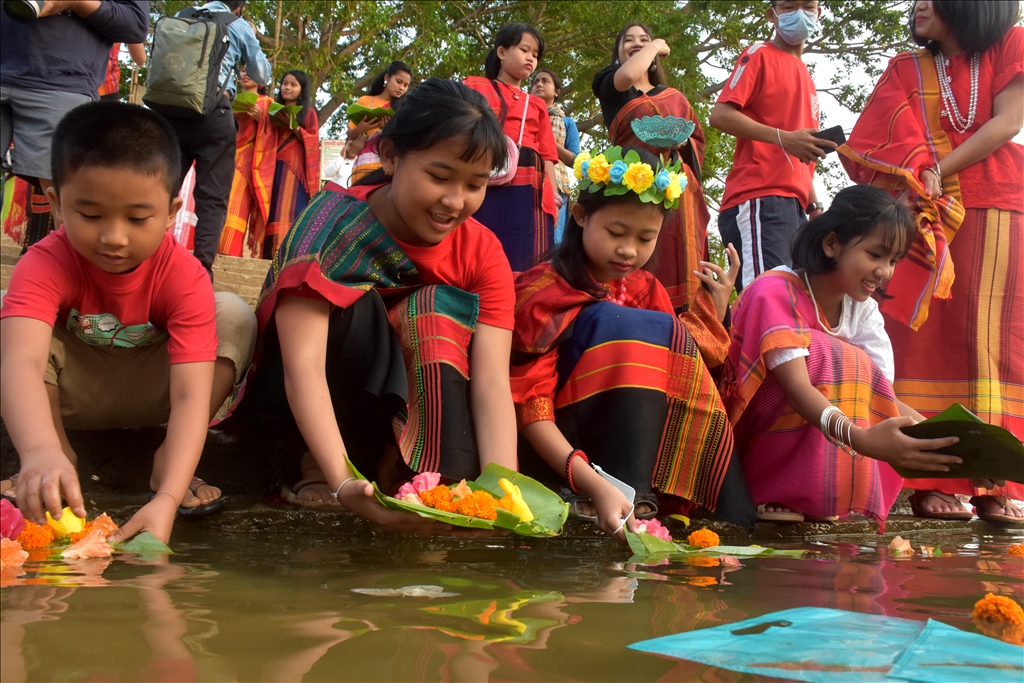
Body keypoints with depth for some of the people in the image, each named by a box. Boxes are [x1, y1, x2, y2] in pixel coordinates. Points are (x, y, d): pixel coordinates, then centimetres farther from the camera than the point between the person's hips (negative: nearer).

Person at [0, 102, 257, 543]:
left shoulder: (184, 277, -28)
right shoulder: (45, 266, -29)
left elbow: (190, 394, -37)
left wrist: (166, 499, -53)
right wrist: (40, 452, -70)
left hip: (147, 394, 1)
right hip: (68, 395, 0)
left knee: (234, 316, -23)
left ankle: (166, 463, -18)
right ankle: (62, 456, -14)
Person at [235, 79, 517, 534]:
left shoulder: (483, 253, -11)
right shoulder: (335, 219, -23)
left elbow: (492, 381, -23)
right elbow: (303, 363, -35)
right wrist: (344, 483, -51)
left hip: (401, 403, 3)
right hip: (297, 405, -3)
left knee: (439, 310, -23)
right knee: (354, 305, -30)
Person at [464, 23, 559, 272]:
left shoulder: (537, 106, 26)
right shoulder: (475, 87, 15)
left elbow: (547, 155, 18)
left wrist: (552, 198, 7)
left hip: (530, 193, 4)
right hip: (487, 188, -4)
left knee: (524, 266, -3)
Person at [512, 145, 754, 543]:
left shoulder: (647, 292, 5)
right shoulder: (543, 293, -15)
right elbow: (529, 408, -23)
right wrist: (596, 485, -35)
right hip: (558, 446, -6)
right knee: (620, 324, -21)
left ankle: (735, 519, -13)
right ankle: (630, 495, -29)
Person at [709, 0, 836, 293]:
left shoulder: (804, 75, 27)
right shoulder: (760, 55, 4)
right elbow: (720, 115, -10)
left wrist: (814, 205, 20)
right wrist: (784, 138, -18)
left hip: (794, 206, 8)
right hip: (761, 202, -8)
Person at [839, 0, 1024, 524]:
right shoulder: (907, 70, 18)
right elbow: (880, 145, 4)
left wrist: (941, 172, -11)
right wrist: (918, 181, -15)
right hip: (924, 214, 2)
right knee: (928, 338, -9)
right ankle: (933, 481, -12)